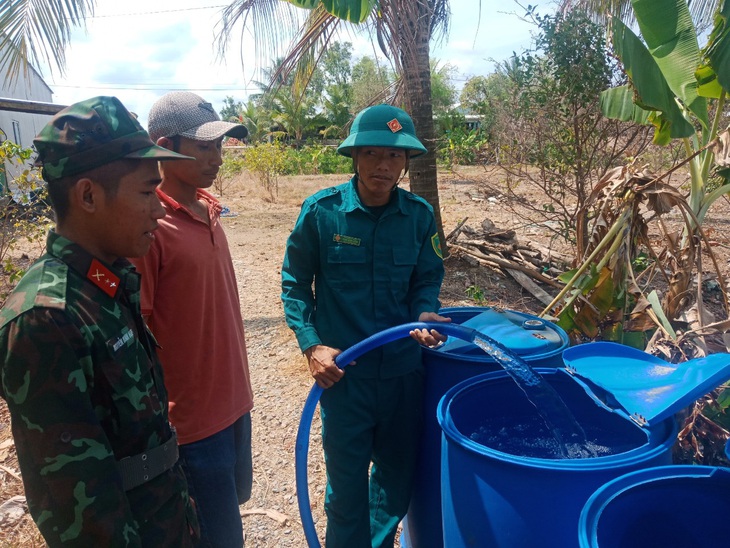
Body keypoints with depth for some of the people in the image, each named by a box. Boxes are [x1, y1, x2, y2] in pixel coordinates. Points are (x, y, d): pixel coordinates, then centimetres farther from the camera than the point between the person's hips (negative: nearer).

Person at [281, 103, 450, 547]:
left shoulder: (419, 215, -4)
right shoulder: (321, 211, -11)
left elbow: (428, 278, 6)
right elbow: (295, 282, -3)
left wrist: (425, 313, -14)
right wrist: (312, 344, -12)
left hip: (404, 370, 3)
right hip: (343, 372, -3)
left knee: (399, 475, 21)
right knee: (347, 483, 11)